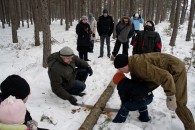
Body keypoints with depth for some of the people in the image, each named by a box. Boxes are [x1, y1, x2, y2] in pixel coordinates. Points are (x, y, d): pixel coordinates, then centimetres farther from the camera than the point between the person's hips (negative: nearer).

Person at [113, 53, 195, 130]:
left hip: (175, 69, -9)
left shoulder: (140, 66, -34)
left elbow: (166, 77, -37)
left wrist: (170, 97, -31)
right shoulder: (133, 64, -3)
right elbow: (136, 82, 14)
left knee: (177, 104, -10)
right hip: (162, 69, 9)